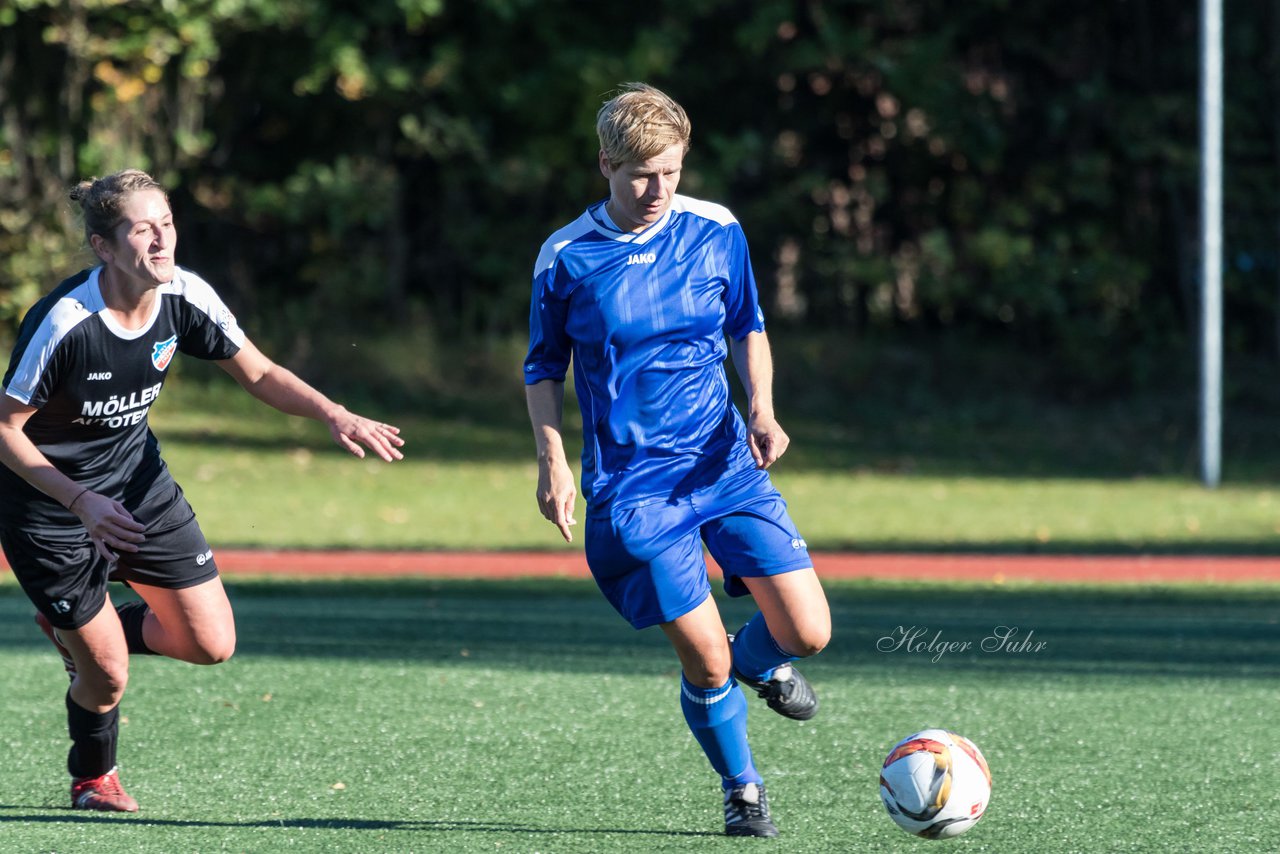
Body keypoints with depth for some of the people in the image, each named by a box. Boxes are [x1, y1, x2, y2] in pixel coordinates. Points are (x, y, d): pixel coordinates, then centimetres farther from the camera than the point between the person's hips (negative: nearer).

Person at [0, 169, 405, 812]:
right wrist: (81, 502, -28)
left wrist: (334, 415, -17)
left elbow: (260, 375, -1)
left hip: (138, 480, 6)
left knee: (211, 644, 0)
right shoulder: (62, 323, -29)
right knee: (108, 676, -2)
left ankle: (82, 630, 28)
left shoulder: (185, 298, -14)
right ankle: (93, 777, 33)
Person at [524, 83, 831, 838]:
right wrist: (554, 461, -5)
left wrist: (761, 409, -4)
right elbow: (544, 368, 6)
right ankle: (742, 790, 19)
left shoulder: (716, 232, -1)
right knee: (705, 662, -8)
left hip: (727, 466, 2)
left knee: (809, 632, -9)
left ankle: (758, 657, 28)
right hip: (632, 487, -2)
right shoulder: (566, 258, -6)